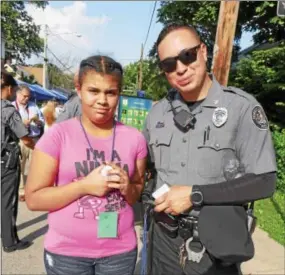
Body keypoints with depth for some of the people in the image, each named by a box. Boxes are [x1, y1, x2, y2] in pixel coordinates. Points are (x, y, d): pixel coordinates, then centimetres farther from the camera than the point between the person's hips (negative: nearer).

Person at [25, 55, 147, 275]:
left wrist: (127, 188, -14)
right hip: (66, 252, -1)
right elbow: (34, 199, -9)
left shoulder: (134, 138, -3)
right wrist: (84, 186, -20)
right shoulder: (58, 135, -10)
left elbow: (138, 194, 7)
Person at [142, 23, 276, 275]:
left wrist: (195, 195, -19)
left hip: (215, 248, -3)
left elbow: (264, 181, -13)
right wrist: (156, 196, -6)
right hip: (163, 240, 4)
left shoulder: (242, 107, -13)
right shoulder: (158, 111, 1)